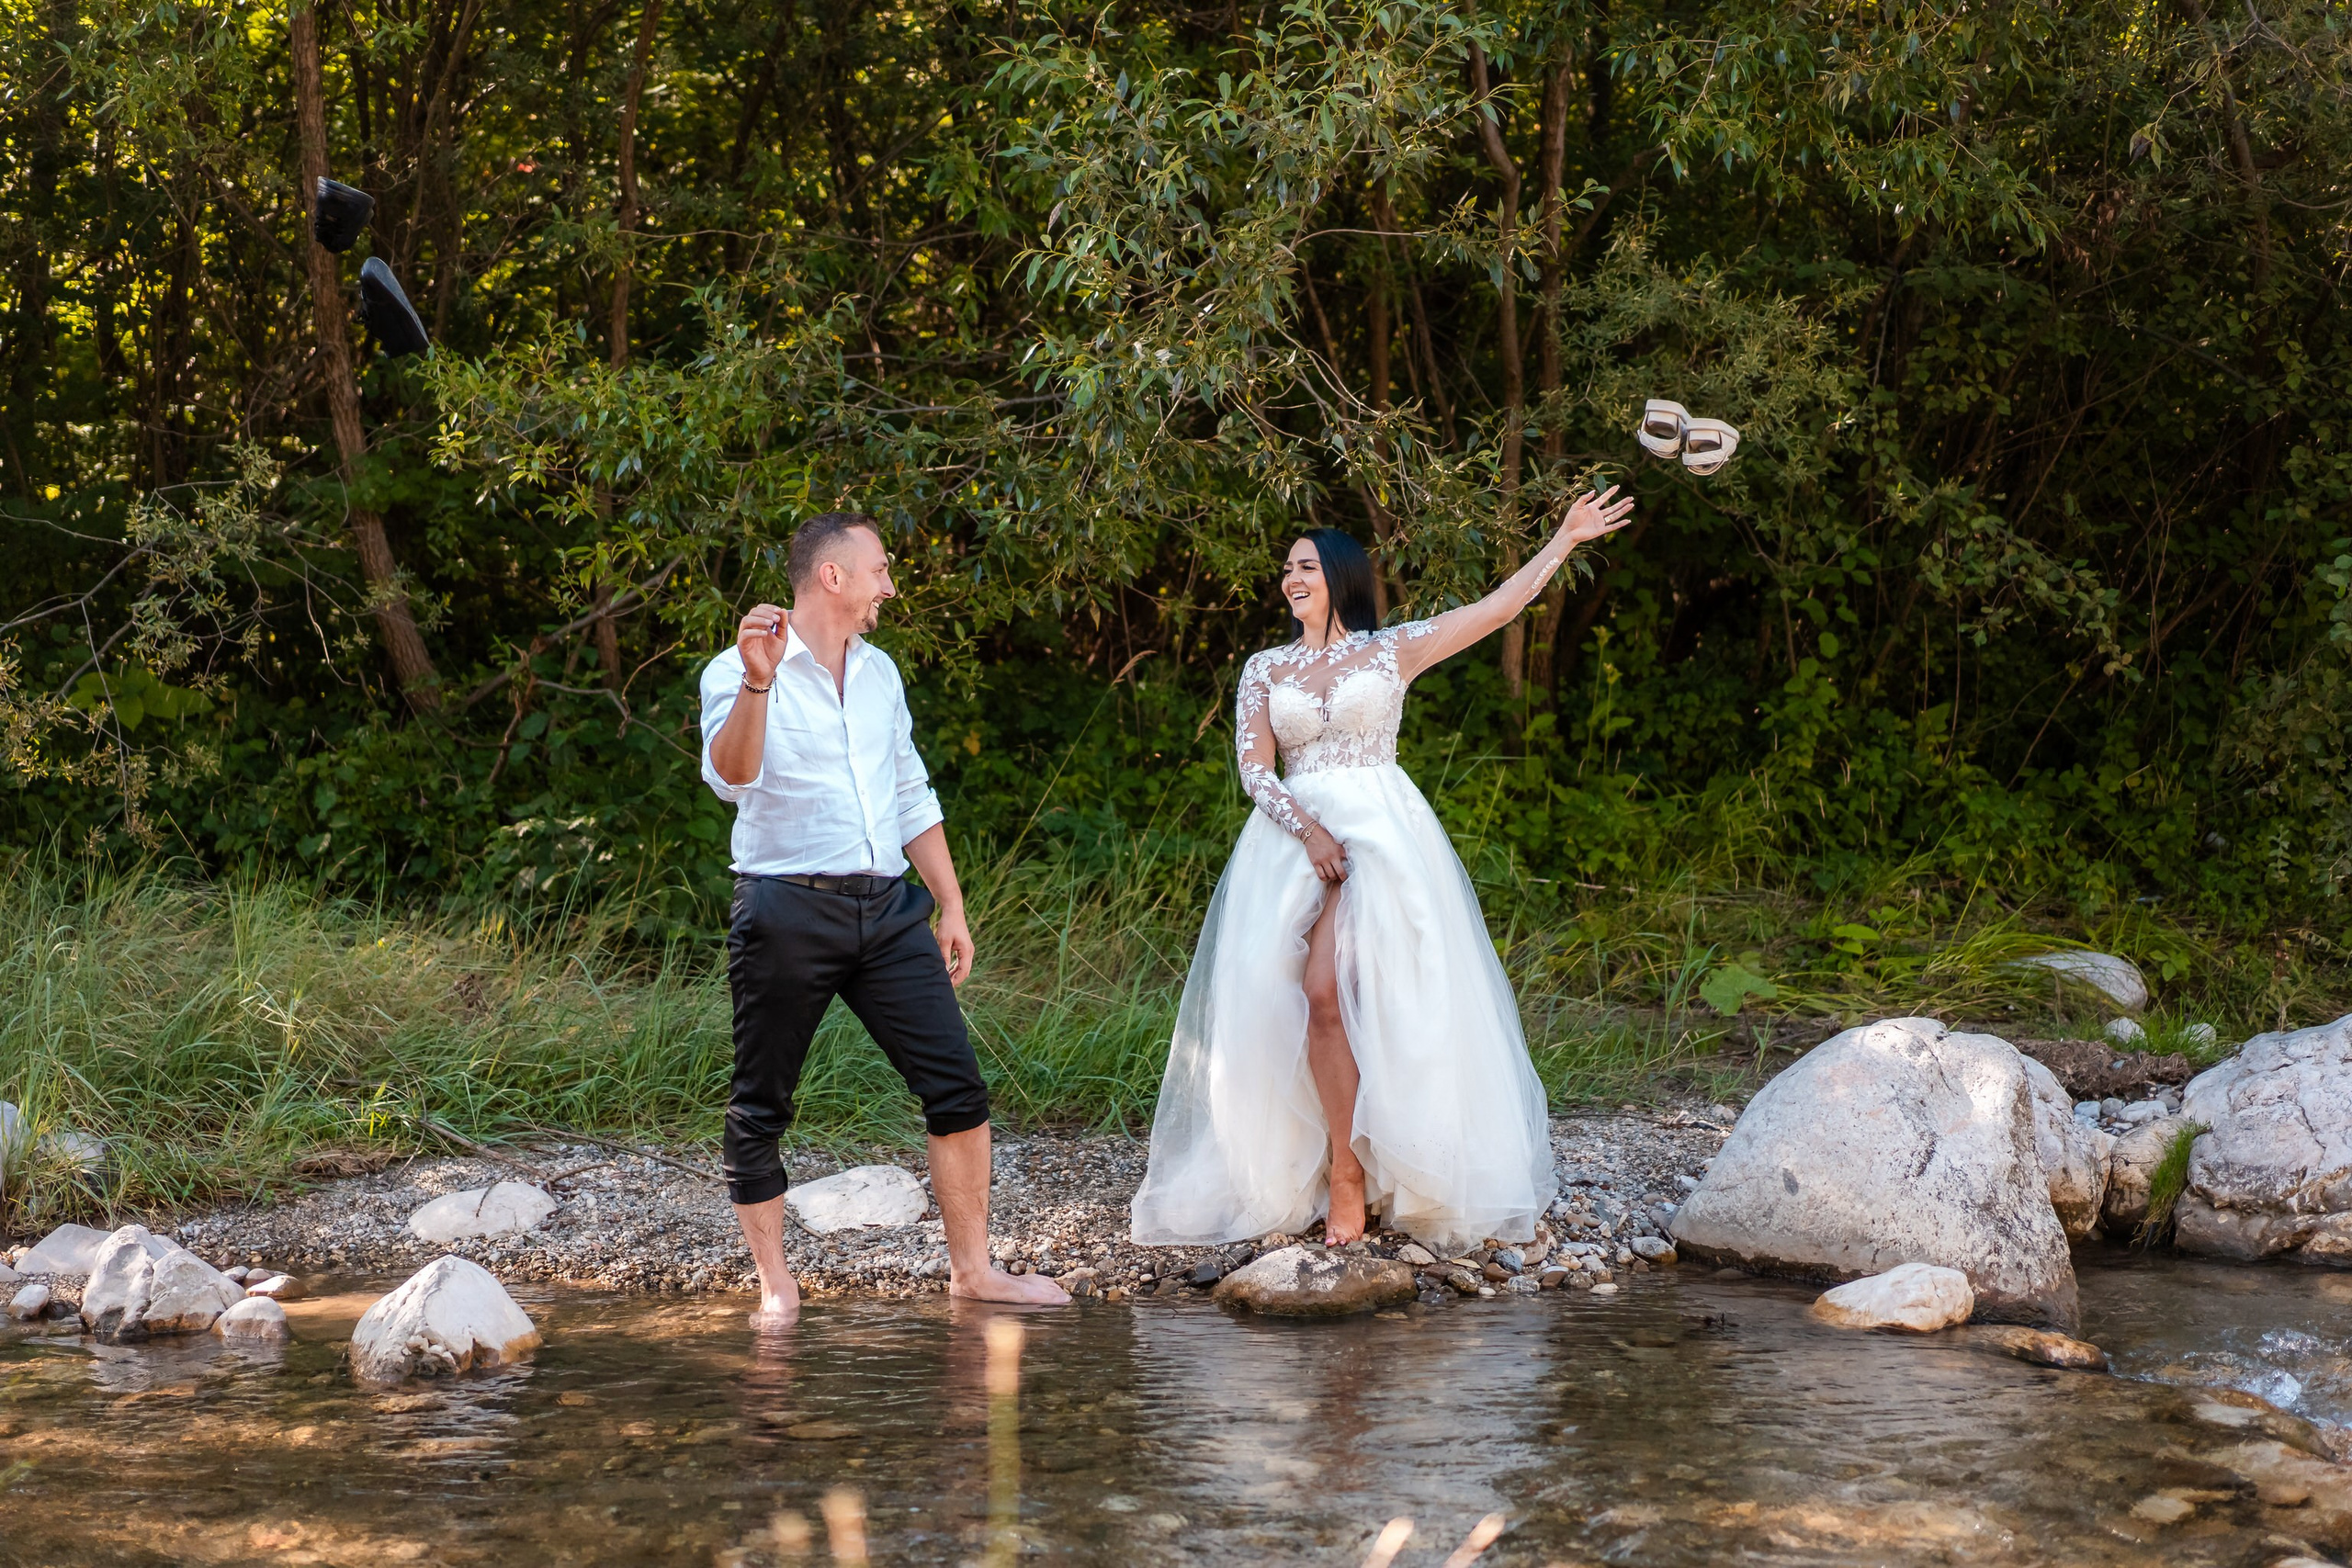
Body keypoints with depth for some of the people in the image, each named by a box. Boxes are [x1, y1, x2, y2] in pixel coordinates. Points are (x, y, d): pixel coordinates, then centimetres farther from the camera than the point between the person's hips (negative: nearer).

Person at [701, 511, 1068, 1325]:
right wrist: (757, 682, -35)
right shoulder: (738, 673, -4)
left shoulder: (880, 672, 17)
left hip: (887, 907, 6)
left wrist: (951, 906, 18)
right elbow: (731, 777, -22)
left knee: (957, 1087, -1)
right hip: (788, 910, -5)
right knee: (759, 1107, 0)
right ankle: (776, 1284, 11)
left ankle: (972, 1267, 8)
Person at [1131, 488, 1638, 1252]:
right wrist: (1308, 829, -11)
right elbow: (1254, 768, 5)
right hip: (1293, 837, 3)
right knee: (1321, 998, -10)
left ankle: (1348, 1166, -10)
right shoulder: (1264, 669, 15)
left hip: (1378, 833, -3)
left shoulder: (1391, 650, 9)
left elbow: (1498, 607, 7)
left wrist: (1566, 537, 6)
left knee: (1325, 988, -18)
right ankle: (1344, 1171, -4)